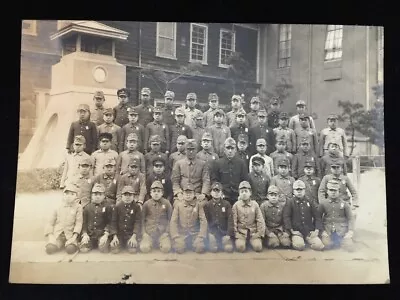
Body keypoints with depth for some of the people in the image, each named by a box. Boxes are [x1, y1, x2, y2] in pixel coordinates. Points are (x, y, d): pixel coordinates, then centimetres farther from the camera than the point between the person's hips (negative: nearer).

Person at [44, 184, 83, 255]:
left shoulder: (78, 207, 2)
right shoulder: (58, 208, 10)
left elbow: (78, 223, -4)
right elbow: (50, 222, 11)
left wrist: (74, 236, -16)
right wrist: (50, 235, -4)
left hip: (70, 235, -2)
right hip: (57, 235, 2)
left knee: (70, 249, -32)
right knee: (50, 248, -26)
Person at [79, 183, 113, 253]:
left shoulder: (108, 207, 2)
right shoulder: (87, 207, 12)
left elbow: (110, 222, -2)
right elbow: (84, 222, 10)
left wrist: (106, 235, -15)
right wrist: (84, 234, -5)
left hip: (102, 234, -2)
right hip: (89, 234, 2)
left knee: (104, 249, -24)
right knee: (83, 249, -20)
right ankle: (93, 244, 7)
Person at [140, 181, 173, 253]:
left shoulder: (166, 203, 2)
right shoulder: (146, 204, 3)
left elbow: (170, 219, 6)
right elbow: (142, 219, 8)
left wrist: (167, 232, -3)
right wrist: (144, 232, -1)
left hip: (163, 232, 0)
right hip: (149, 232, 1)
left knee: (166, 248, -22)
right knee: (144, 248, -21)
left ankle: (161, 243, 10)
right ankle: (150, 242, 11)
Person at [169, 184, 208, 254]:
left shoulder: (198, 205, 1)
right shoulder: (178, 205, 1)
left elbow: (203, 221, -4)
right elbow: (173, 222, -3)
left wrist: (200, 237, -15)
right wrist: (176, 237, -15)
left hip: (194, 233, 1)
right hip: (181, 233, 0)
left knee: (200, 248, -24)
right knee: (179, 248, -26)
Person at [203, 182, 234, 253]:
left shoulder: (227, 204, 1)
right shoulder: (207, 205, 2)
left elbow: (230, 220, -5)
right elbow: (205, 221, 0)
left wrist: (229, 234, -12)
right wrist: (210, 233, -10)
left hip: (224, 232, 1)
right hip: (213, 233, -1)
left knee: (229, 248, -17)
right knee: (213, 249, -21)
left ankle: (223, 243, 10)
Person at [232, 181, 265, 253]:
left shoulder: (255, 204, 2)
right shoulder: (236, 205, -1)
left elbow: (260, 220, 3)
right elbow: (234, 221, 0)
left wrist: (260, 233, -4)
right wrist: (236, 233, -6)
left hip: (253, 231, 1)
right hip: (241, 231, -1)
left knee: (258, 247, -19)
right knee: (240, 247, -24)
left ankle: (251, 242, 12)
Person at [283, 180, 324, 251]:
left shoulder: (309, 202, 13)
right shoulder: (290, 202, 4)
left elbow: (317, 216, 13)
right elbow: (286, 217, -3)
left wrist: (317, 230, 0)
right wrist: (292, 230, -12)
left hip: (310, 232, 3)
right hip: (297, 232, -3)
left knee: (319, 246, -19)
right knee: (299, 246, -31)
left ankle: (308, 241, 8)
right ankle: (295, 240, 1)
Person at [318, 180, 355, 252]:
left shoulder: (344, 204, 6)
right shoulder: (323, 204, 6)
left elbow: (350, 218, 4)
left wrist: (350, 231, -9)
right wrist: (322, 230, -7)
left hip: (342, 231, 0)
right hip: (327, 231, 0)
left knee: (350, 247, -16)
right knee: (326, 245, -22)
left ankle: (342, 241, 18)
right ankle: (334, 242, 12)